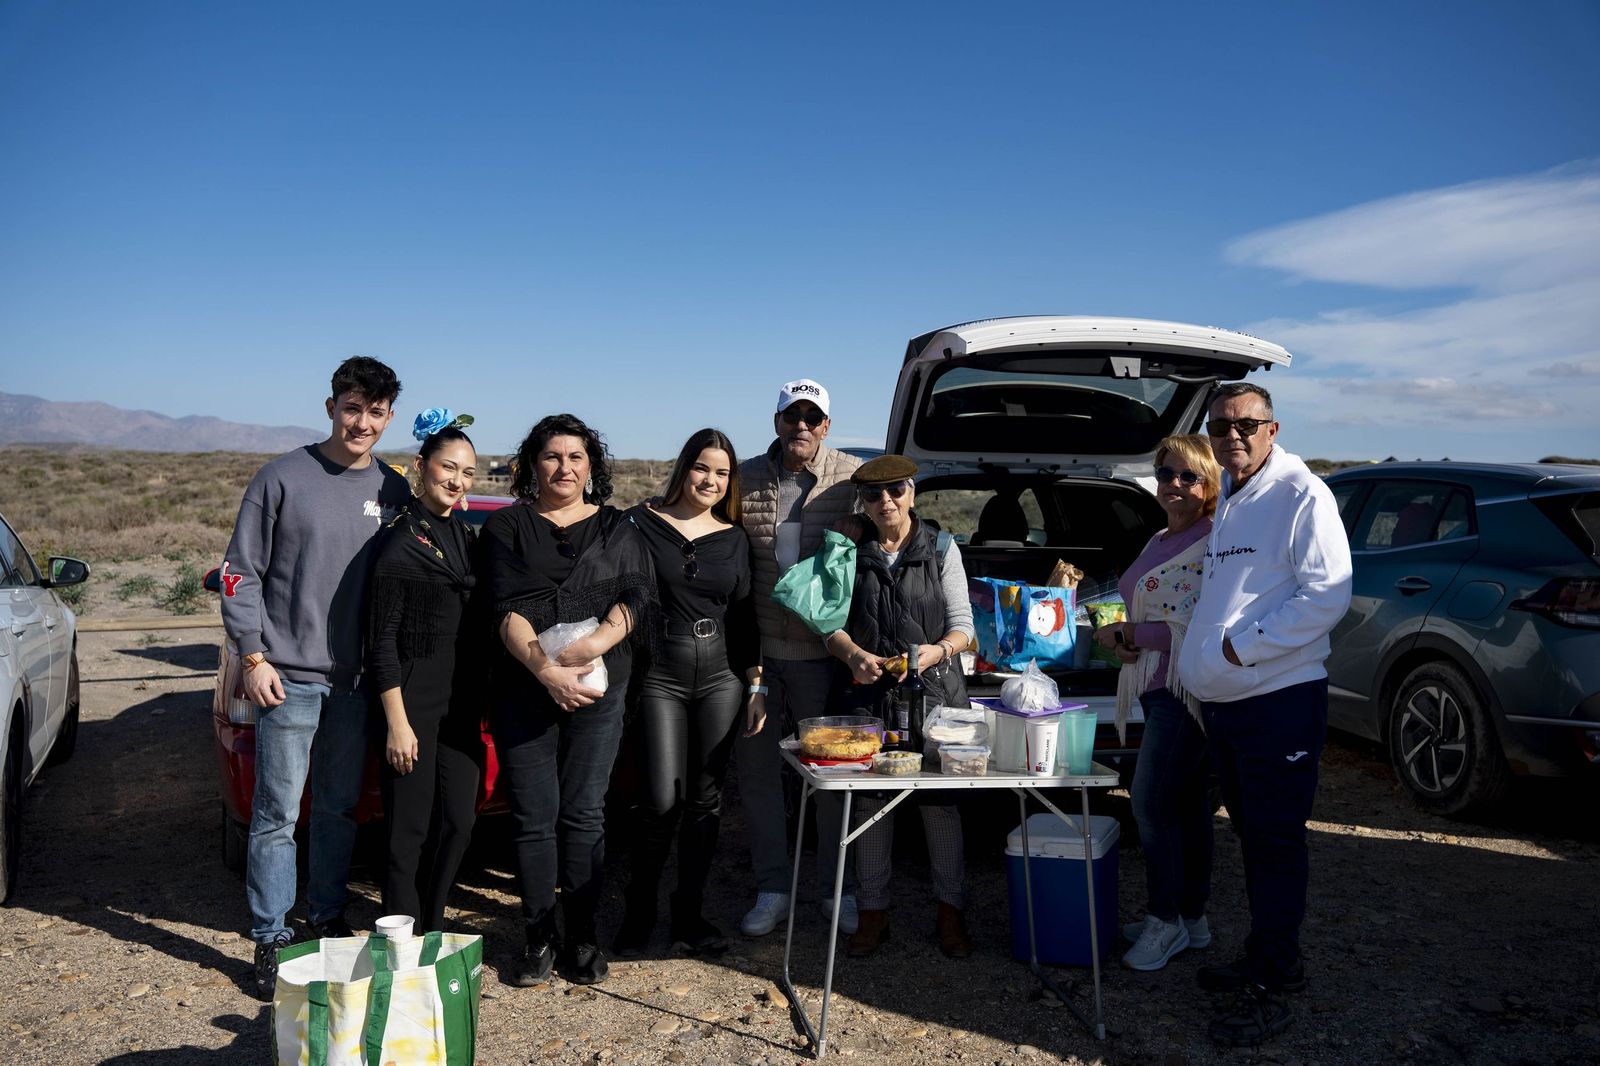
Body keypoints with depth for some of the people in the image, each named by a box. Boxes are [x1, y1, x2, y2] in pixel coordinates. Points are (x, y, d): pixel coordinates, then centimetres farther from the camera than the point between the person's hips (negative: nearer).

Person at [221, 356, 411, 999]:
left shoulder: (393, 492, 6)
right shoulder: (284, 478, -3)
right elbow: (241, 572, -2)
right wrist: (253, 656, -7)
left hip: (357, 680, 3)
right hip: (289, 678, -3)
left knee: (341, 809, 13)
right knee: (277, 813, 1)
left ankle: (328, 921, 27)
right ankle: (270, 940, 13)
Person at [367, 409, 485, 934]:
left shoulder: (463, 535, 12)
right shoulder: (399, 540, -10)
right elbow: (381, 640, -12)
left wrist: (482, 701, 13)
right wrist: (397, 722, -15)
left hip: (462, 703, 7)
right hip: (413, 700, -7)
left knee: (459, 822, 10)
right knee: (409, 829, 1)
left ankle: (431, 927, 26)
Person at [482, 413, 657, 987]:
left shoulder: (617, 528, 13)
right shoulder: (507, 526, 8)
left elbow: (638, 596, 0)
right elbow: (507, 610, -4)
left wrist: (599, 640, -19)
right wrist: (546, 671, -18)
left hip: (598, 689, 1)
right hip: (524, 689, 0)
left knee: (583, 814, 4)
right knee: (534, 817, 3)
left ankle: (582, 936, 15)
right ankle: (539, 935, 16)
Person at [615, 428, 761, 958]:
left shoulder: (735, 538, 10)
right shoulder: (642, 522, -1)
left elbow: (744, 614, 14)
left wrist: (756, 680, 9)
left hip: (720, 676, 3)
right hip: (660, 676, -3)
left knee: (706, 799, 6)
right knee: (663, 800, -7)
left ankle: (689, 915, 19)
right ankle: (639, 911, 14)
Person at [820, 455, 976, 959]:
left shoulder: (941, 550, 6)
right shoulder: (849, 553, 7)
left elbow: (962, 624, 5)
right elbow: (832, 625, 5)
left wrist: (938, 650, -16)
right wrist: (854, 655, -15)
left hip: (934, 691, -1)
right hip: (866, 692, 1)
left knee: (940, 800, 0)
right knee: (869, 799, 4)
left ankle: (950, 911, 15)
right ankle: (873, 911, 17)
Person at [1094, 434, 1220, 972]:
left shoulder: (1211, 543, -14)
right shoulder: (1158, 540, 16)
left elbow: (1194, 627, -20)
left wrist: (1123, 634, -11)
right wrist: (1122, 638, 2)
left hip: (1186, 690, -9)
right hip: (1157, 690, 9)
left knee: (1152, 803, -7)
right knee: (1186, 805, 15)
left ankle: (1165, 920, 7)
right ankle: (1192, 918, 24)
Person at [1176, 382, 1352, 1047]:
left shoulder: (1301, 495, -10)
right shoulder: (1222, 499, 15)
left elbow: (1328, 595, -18)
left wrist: (1244, 645, -18)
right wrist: (1197, 666, 14)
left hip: (1280, 702, -8)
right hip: (1221, 702, 8)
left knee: (1275, 845, 0)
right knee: (1252, 838, 18)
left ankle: (1269, 991, 10)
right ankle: (1269, 959, 33)